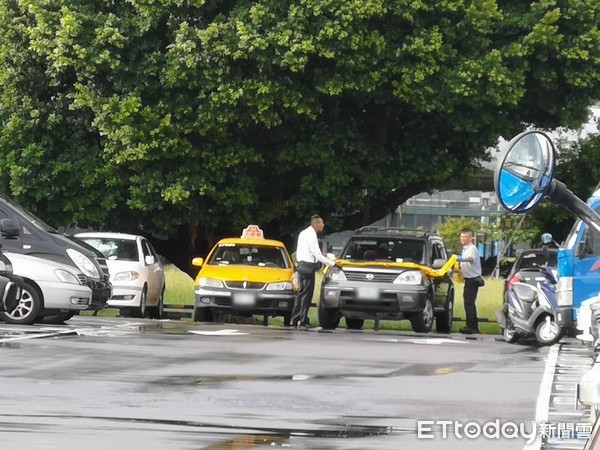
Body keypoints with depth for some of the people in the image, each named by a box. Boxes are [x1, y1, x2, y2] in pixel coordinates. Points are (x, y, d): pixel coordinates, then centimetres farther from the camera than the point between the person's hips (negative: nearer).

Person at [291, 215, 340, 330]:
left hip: (302, 264, 9)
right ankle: (302, 321, -4)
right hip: (308, 266, -9)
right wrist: (333, 263, -14)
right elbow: (317, 255, -18)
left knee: (302, 293, 14)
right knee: (307, 294, -5)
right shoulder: (311, 236, -17)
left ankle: (294, 320, 16)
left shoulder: (304, 233, 12)